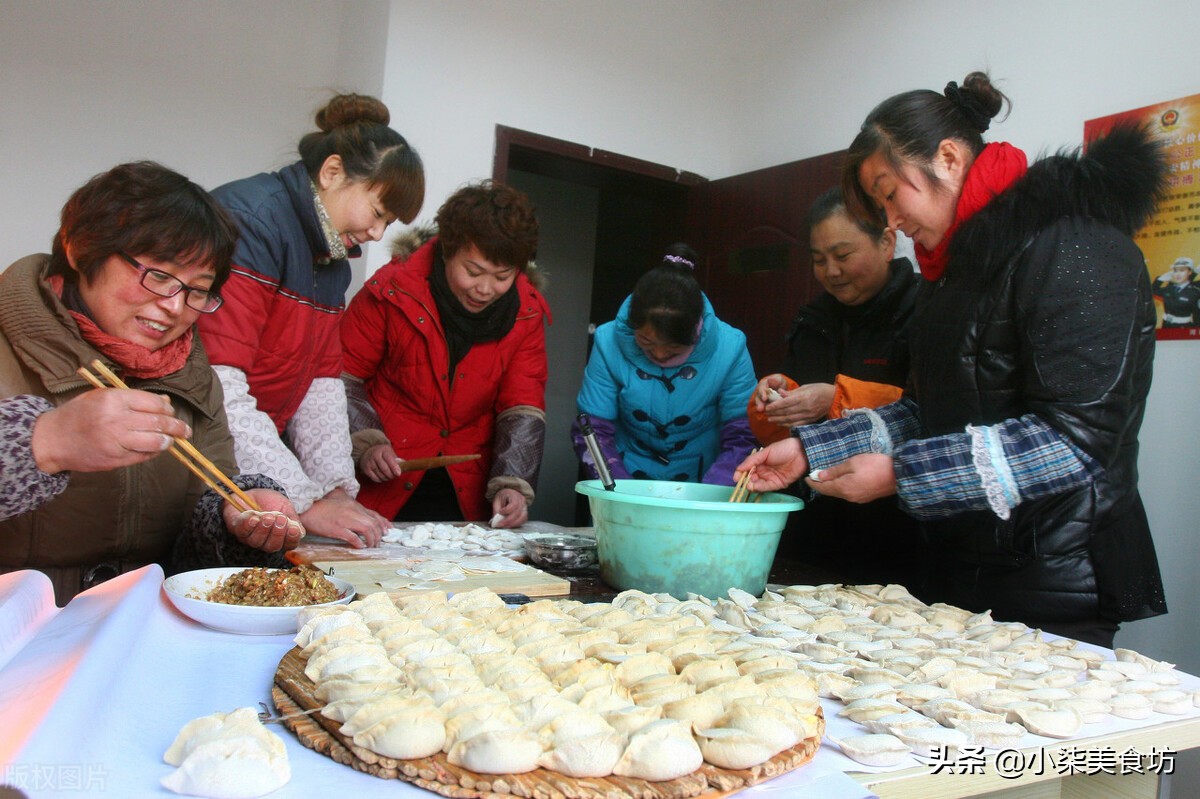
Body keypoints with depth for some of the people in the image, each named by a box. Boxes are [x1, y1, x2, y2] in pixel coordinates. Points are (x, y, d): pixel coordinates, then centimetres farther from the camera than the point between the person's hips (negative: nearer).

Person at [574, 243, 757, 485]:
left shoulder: (729, 348, -13)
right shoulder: (610, 342, -11)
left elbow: (740, 440, -8)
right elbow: (592, 432, -6)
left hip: (703, 484, 0)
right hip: (626, 479, 1)